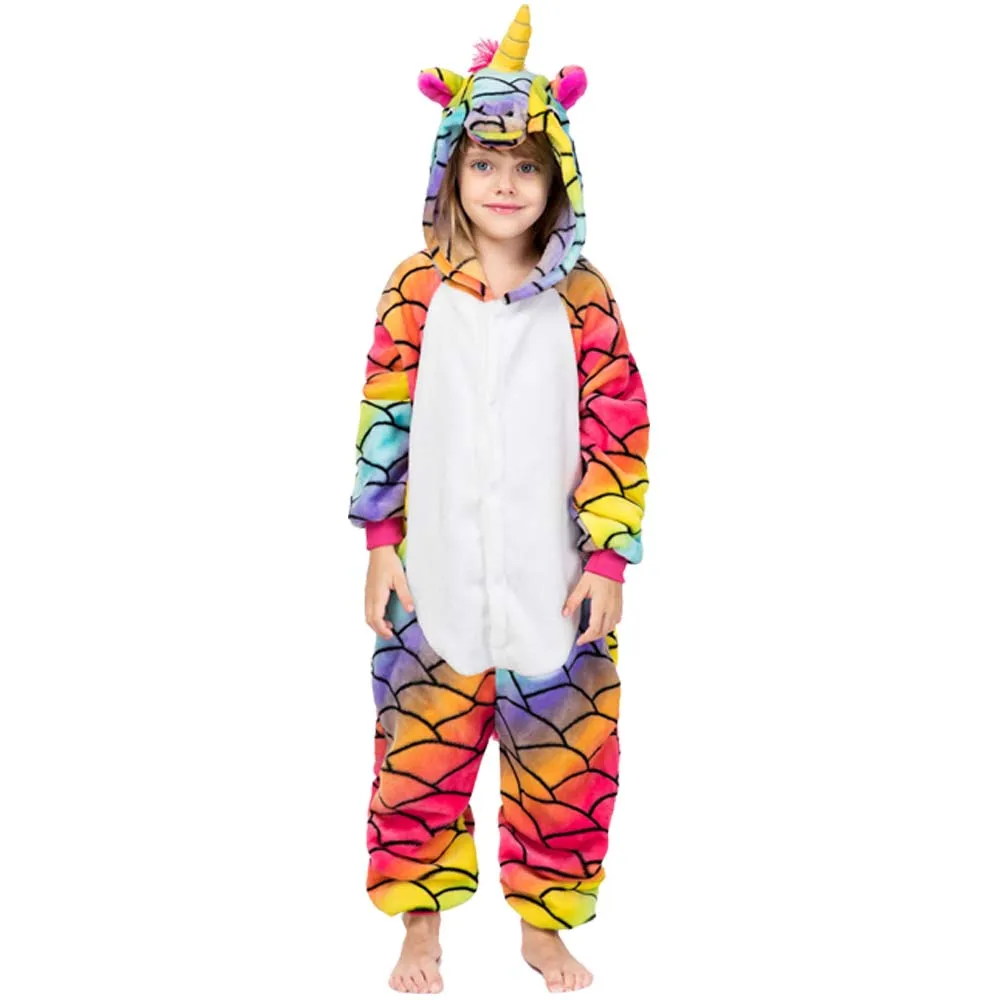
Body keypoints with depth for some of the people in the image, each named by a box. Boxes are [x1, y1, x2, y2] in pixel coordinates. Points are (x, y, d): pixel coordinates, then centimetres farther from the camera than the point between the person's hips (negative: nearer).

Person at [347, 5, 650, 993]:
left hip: (552, 579, 0)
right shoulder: (416, 290, -1)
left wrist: (609, 558, -4)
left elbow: (618, 433, -1)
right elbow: (382, 423, 1)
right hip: (435, 577, 0)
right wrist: (379, 546, -1)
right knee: (422, 753, 7)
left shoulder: (582, 300, -1)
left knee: (561, 761, 8)